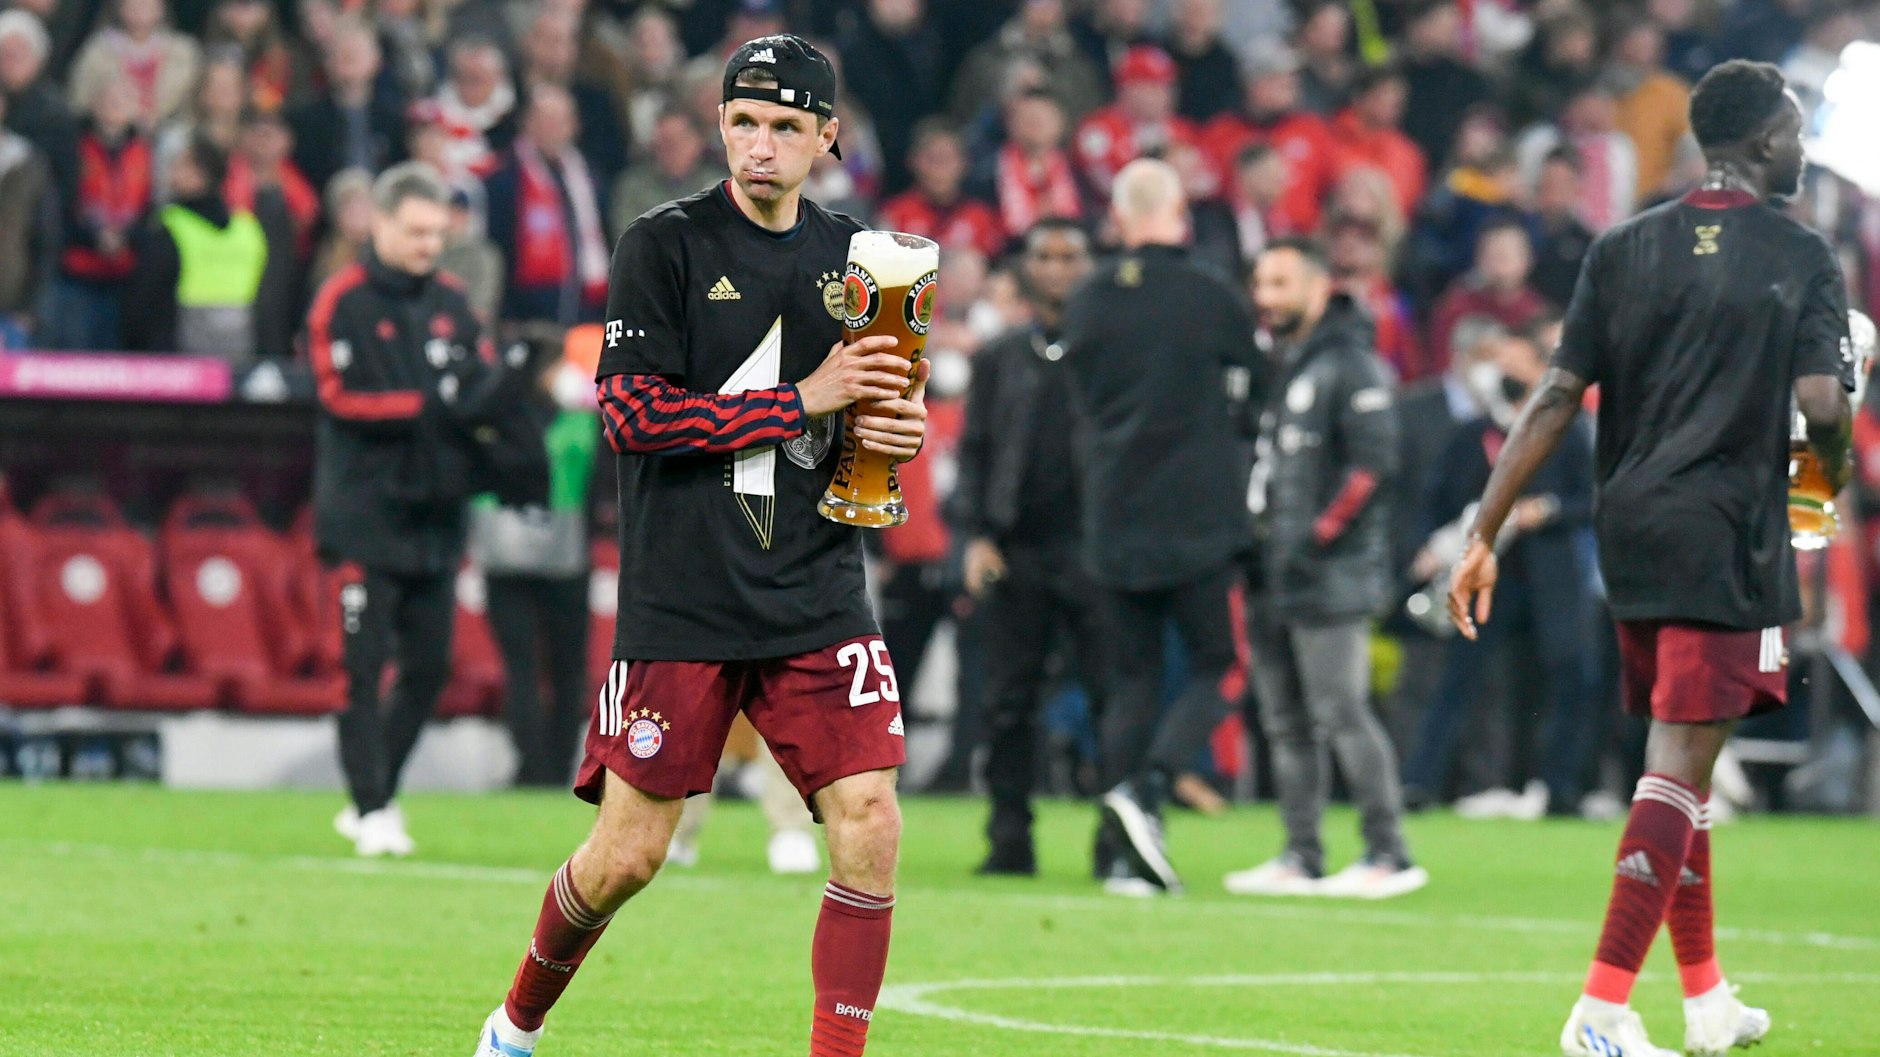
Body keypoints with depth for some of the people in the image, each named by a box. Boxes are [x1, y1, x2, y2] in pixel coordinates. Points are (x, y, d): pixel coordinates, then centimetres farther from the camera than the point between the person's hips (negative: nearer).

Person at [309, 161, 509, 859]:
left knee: (430, 666, 6)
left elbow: (486, 391, 8)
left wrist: (474, 396, -15)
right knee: (365, 664, -7)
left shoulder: (450, 305, 14)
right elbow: (344, 399, -13)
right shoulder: (342, 303, -4)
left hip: (436, 515, 6)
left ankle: (374, 796, 18)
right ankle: (371, 810, -3)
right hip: (366, 514, -6)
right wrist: (431, 405, -13)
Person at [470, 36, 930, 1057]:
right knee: (627, 856, 1)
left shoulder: (852, 256, 10)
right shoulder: (665, 245, -4)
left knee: (869, 828, -12)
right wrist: (802, 400, -16)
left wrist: (903, 429, -1)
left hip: (817, 590, 4)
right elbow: (630, 414, -13)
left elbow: (886, 396, 23)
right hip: (679, 602, -3)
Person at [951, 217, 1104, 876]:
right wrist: (975, 535, -1)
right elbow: (974, 451, 12)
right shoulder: (999, 360, 15)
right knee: (1010, 702, 1)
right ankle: (1010, 839, 6)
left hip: (1093, 548, -2)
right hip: (1015, 550, 2)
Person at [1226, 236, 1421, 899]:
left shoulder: (1350, 365, -8)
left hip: (1328, 577, -9)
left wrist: (1320, 534, -16)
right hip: (1270, 577, 9)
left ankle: (1389, 855, -6)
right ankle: (1301, 858, 14)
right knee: (1284, 721, 9)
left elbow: (1373, 461, -16)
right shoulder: (1270, 365, 18)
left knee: (1340, 714, -10)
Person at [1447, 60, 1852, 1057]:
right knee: (1679, 769, -8)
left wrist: (1485, 534, 1)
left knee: (1678, 761, 17)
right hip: (1727, 542, -5)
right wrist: (1832, 474, 9)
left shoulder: (1623, 248, 7)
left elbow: (1558, 396, 1)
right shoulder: (1801, 257, -4)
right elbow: (1821, 402, -14)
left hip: (1629, 530, 5)